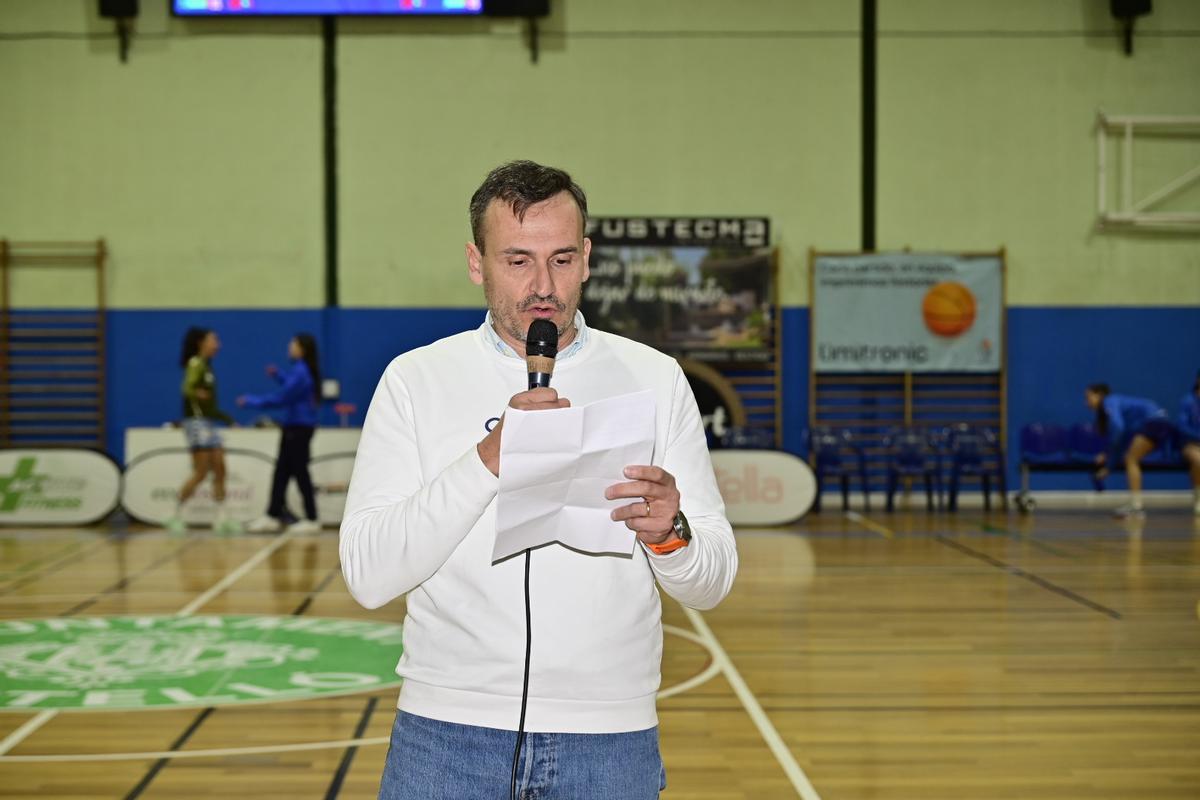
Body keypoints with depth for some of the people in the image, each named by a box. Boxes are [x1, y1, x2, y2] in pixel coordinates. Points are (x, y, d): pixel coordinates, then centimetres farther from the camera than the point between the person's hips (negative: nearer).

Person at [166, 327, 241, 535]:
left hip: (208, 422, 9)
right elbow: (187, 388, -24)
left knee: (220, 470, 4)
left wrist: (226, 418, 26)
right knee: (201, 473, -9)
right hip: (197, 421, -9)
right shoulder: (195, 364, -9)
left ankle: (221, 518, 6)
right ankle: (176, 516, -1)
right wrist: (198, 394, -38)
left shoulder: (206, 365, 17)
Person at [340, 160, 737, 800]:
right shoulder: (415, 380, 0)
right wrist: (488, 460, -19)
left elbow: (711, 584, 2)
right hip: (448, 734, -1)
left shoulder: (654, 379, 3)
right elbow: (366, 576, -10)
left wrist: (670, 535, -20)